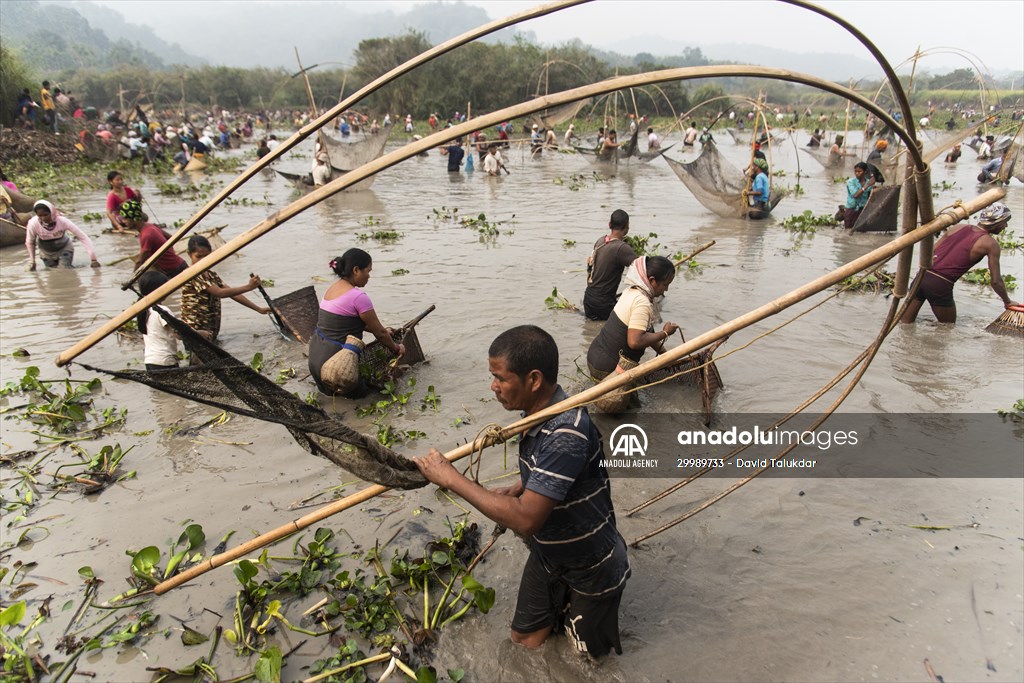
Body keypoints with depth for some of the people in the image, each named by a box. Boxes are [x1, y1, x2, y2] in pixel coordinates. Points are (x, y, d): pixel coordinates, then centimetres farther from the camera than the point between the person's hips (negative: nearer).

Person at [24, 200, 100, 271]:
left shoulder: (62, 221, -33)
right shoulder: (33, 224, -27)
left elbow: (83, 237, -32)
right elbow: (30, 243, -8)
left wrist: (93, 258, -37)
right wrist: (32, 261, -8)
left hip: (64, 248, -2)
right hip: (46, 252, 2)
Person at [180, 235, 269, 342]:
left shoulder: (212, 275, 11)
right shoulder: (191, 275, -14)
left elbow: (233, 293, 8)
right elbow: (220, 293, -22)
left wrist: (258, 309, 1)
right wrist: (249, 287, -25)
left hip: (211, 328, 6)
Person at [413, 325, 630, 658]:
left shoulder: (567, 431, -37)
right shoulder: (537, 413, -8)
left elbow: (525, 519, -39)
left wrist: (451, 478, -32)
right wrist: (509, 493, -7)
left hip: (592, 568, -7)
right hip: (547, 553, 7)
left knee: (587, 654, 15)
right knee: (524, 640, 16)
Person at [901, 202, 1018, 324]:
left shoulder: (959, 227, 15)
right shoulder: (990, 244, 0)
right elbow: (996, 281, 3)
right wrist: (1007, 302, 19)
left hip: (922, 276, 5)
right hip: (941, 286, -5)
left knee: (905, 323, 13)